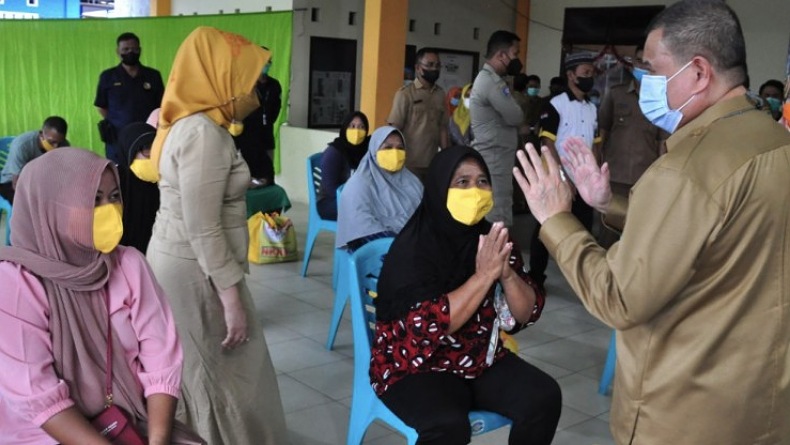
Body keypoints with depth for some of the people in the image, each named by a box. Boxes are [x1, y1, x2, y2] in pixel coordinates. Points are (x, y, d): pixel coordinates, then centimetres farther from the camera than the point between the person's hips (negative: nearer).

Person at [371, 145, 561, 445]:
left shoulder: (492, 239, 0)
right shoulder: (413, 248, -17)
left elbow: (528, 314, -2)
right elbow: (430, 325, -27)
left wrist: (506, 273, -21)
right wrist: (484, 275, -29)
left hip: (482, 359, 6)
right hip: (417, 366, -5)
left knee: (544, 397, -16)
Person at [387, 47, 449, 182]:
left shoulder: (440, 94, 8)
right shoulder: (405, 93, -5)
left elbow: (442, 127, 11)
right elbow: (395, 129, -6)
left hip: (432, 162, 4)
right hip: (410, 163, -4)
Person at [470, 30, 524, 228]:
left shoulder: (490, 79, 18)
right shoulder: (491, 82, -16)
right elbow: (515, 117, -13)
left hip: (496, 160, 10)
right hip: (493, 161, -10)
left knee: (494, 219, 13)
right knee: (499, 221, -7)